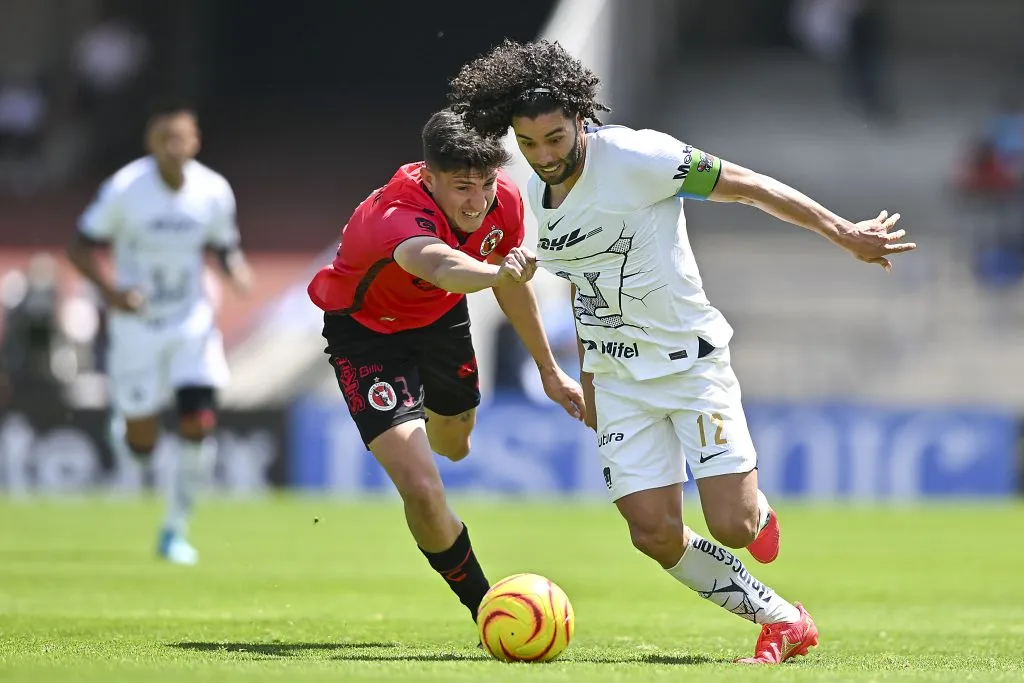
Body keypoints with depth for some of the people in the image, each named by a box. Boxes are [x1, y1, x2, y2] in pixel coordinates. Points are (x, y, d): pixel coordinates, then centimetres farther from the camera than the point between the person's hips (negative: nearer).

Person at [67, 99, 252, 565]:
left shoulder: (214, 191, -8)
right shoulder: (124, 189, -17)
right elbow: (80, 248, -10)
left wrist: (235, 269, -16)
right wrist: (109, 290, -27)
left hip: (193, 322, 2)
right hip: (137, 323, -2)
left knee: (199, 426, -13)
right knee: (141, 445, 3)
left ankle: (175, 530, 5)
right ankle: (124, 412, 43)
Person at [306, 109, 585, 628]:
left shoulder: (505, 202, -22)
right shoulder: (397, 217, -43)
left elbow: (511, 285, 0)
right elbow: (439, 264, -69)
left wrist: (549, 370, 9)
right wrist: (496, 271, -90)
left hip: (441, 316, 6)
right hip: (365, 330, -6)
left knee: (453, 445, 32)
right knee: (421, 490, -22)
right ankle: (484, 606, 0)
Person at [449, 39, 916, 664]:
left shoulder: (636, 156, -18)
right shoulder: (536, 194, 3)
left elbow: (745, 185, -12)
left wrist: (843, 232, -11)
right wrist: (586, 380, 23)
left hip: (691, 359, -6)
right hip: (618, 377, 6)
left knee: (732, 527, -13)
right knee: (655, 533, -8)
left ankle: (757, 513, 26)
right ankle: (784, 623, 9)